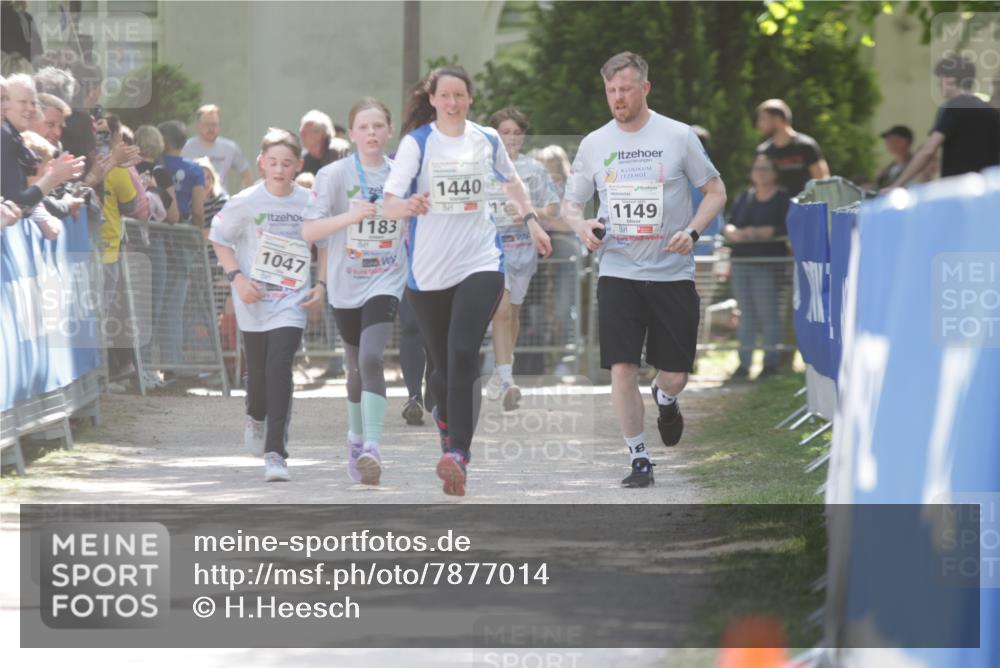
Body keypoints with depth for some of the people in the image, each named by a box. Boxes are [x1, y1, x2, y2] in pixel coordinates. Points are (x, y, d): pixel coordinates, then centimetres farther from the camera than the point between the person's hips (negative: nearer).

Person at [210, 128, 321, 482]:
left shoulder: (309, 203, -3)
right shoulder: (246, 202, -7)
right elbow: (219, 239, 3)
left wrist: (321, 284, 2)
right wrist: (236, 277, -9)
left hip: (291, 301, -1)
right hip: (254, 301, 1)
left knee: (280, 369, -15)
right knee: (258, 371, 11)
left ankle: (275, 451, -13)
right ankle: (256, 417, 47)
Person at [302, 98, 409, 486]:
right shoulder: (334, 175, -6)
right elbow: (309, 231, -13)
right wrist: (351, 216, -25)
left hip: (385, 283, -1)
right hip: (345, 285, 1)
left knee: (371, 358, -21)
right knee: (357, 366, 13)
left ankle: (371, 447, -26)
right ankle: (356, 438, 36)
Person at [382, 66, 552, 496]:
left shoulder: (487, 140, 6)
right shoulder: (416, 143, -3)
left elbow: (510, 180, 28)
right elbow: (389, 204, -13)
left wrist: (530, 220, 24)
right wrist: (405, 206, -34)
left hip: (481, 262, 0)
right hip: (428, 268, 0)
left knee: (463, 355, -18)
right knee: (444, 364, 6)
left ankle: (457, 454, -25)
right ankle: (445, 417, 37)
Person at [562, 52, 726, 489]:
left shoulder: (678, 137, -2)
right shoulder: (594, 144, 5)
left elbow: (716, 192, 5)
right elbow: (570, 203, 14)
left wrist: (692, 231, -11)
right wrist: (581, 226, -9)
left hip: (672, 272, -1)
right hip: (618, 272, 1)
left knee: (675, 374, 2)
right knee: (622, 369, -10)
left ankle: (664, 400, 40)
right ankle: (639, 460, 2)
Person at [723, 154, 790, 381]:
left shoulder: (783, 199, -1)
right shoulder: (743, 198, 17)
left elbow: (787, 228, -14)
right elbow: (728, 224, 11)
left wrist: (758, 232, -20)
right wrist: (733, 232, -12)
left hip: (768, 263, -6)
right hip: (741, 260, 6)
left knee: (768, 313, -6)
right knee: (746, 314, 8)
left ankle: (770, 362, 0)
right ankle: (744, 363, 11)